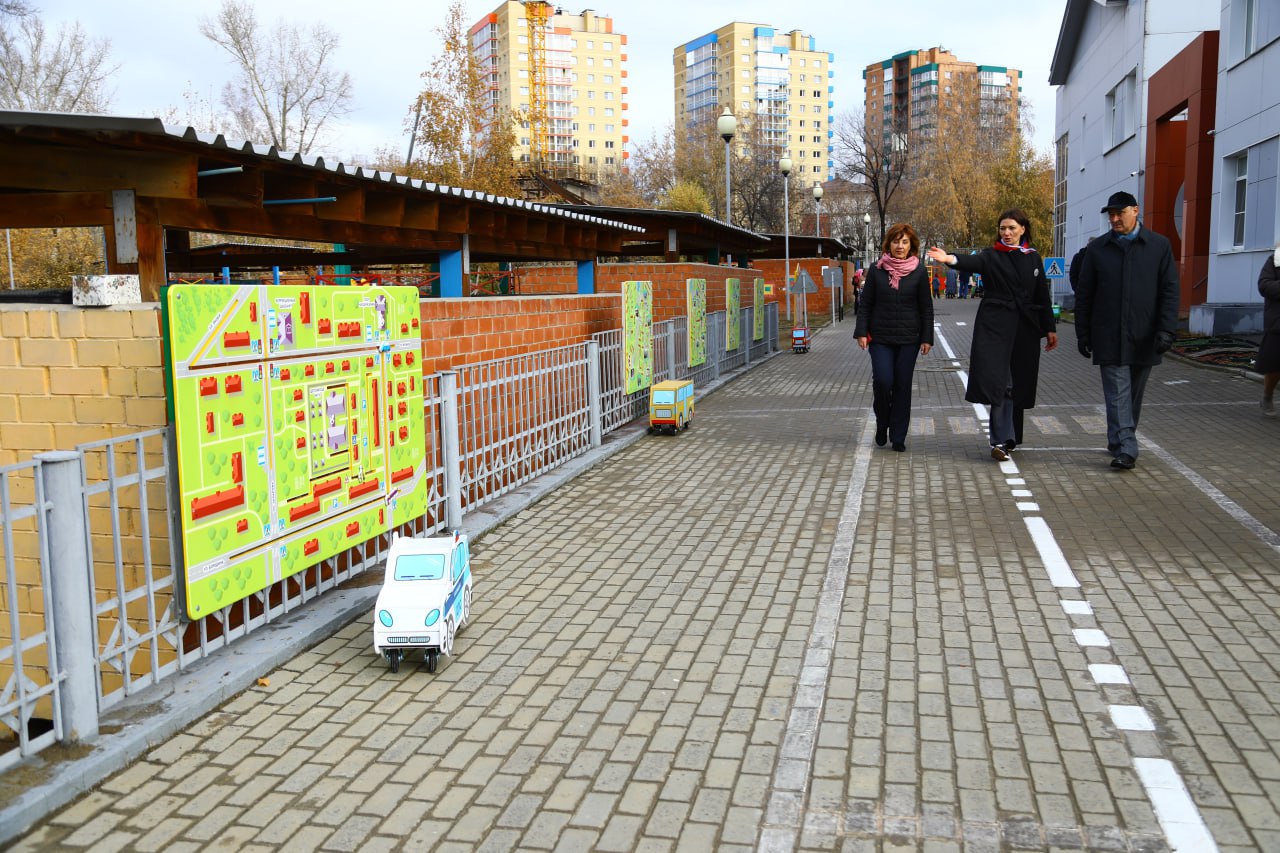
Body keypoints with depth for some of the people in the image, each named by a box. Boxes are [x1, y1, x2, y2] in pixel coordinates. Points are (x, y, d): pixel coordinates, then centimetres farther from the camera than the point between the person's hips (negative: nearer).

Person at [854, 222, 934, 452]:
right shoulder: (876, 270, 1)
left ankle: (898, 437, 12)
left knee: (903, 386, 2)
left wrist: (927, 338, 0)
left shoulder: (919, 271, 1)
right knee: (882, 381, -11)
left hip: (908, 339, 0)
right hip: (880, 338, 0)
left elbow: (926, 307, 4)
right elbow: (865, 304, 5)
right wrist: (862, 332, -3)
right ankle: (882, 424, 17)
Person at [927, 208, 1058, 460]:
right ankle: (1002, 439, -13)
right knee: (998, 380, -14)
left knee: (1017, 384, 8)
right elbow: (973, 262, -22)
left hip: (1024, 329, 3)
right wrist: (950, 259, -43)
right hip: (995, 326, -3)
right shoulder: (991, 256, 1)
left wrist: (1050, 328, 12)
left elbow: (1042, 295, 14)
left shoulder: (1033, 258, 11)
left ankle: (1007, 438, 20)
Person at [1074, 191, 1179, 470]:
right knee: (1118, 394, -7)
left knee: (1133, 395, 11)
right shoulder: (1097, 249, 6)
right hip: (1109, 338, -1)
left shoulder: (1159, 246, 4)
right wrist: (1083, 334, 4)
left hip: (1144, 339, 1)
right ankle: (1125, 450, -11)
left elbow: (1170, 291, 1)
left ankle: (1119, 441, 25)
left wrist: (1166, 329, -8)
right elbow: (1084, 295, 7)